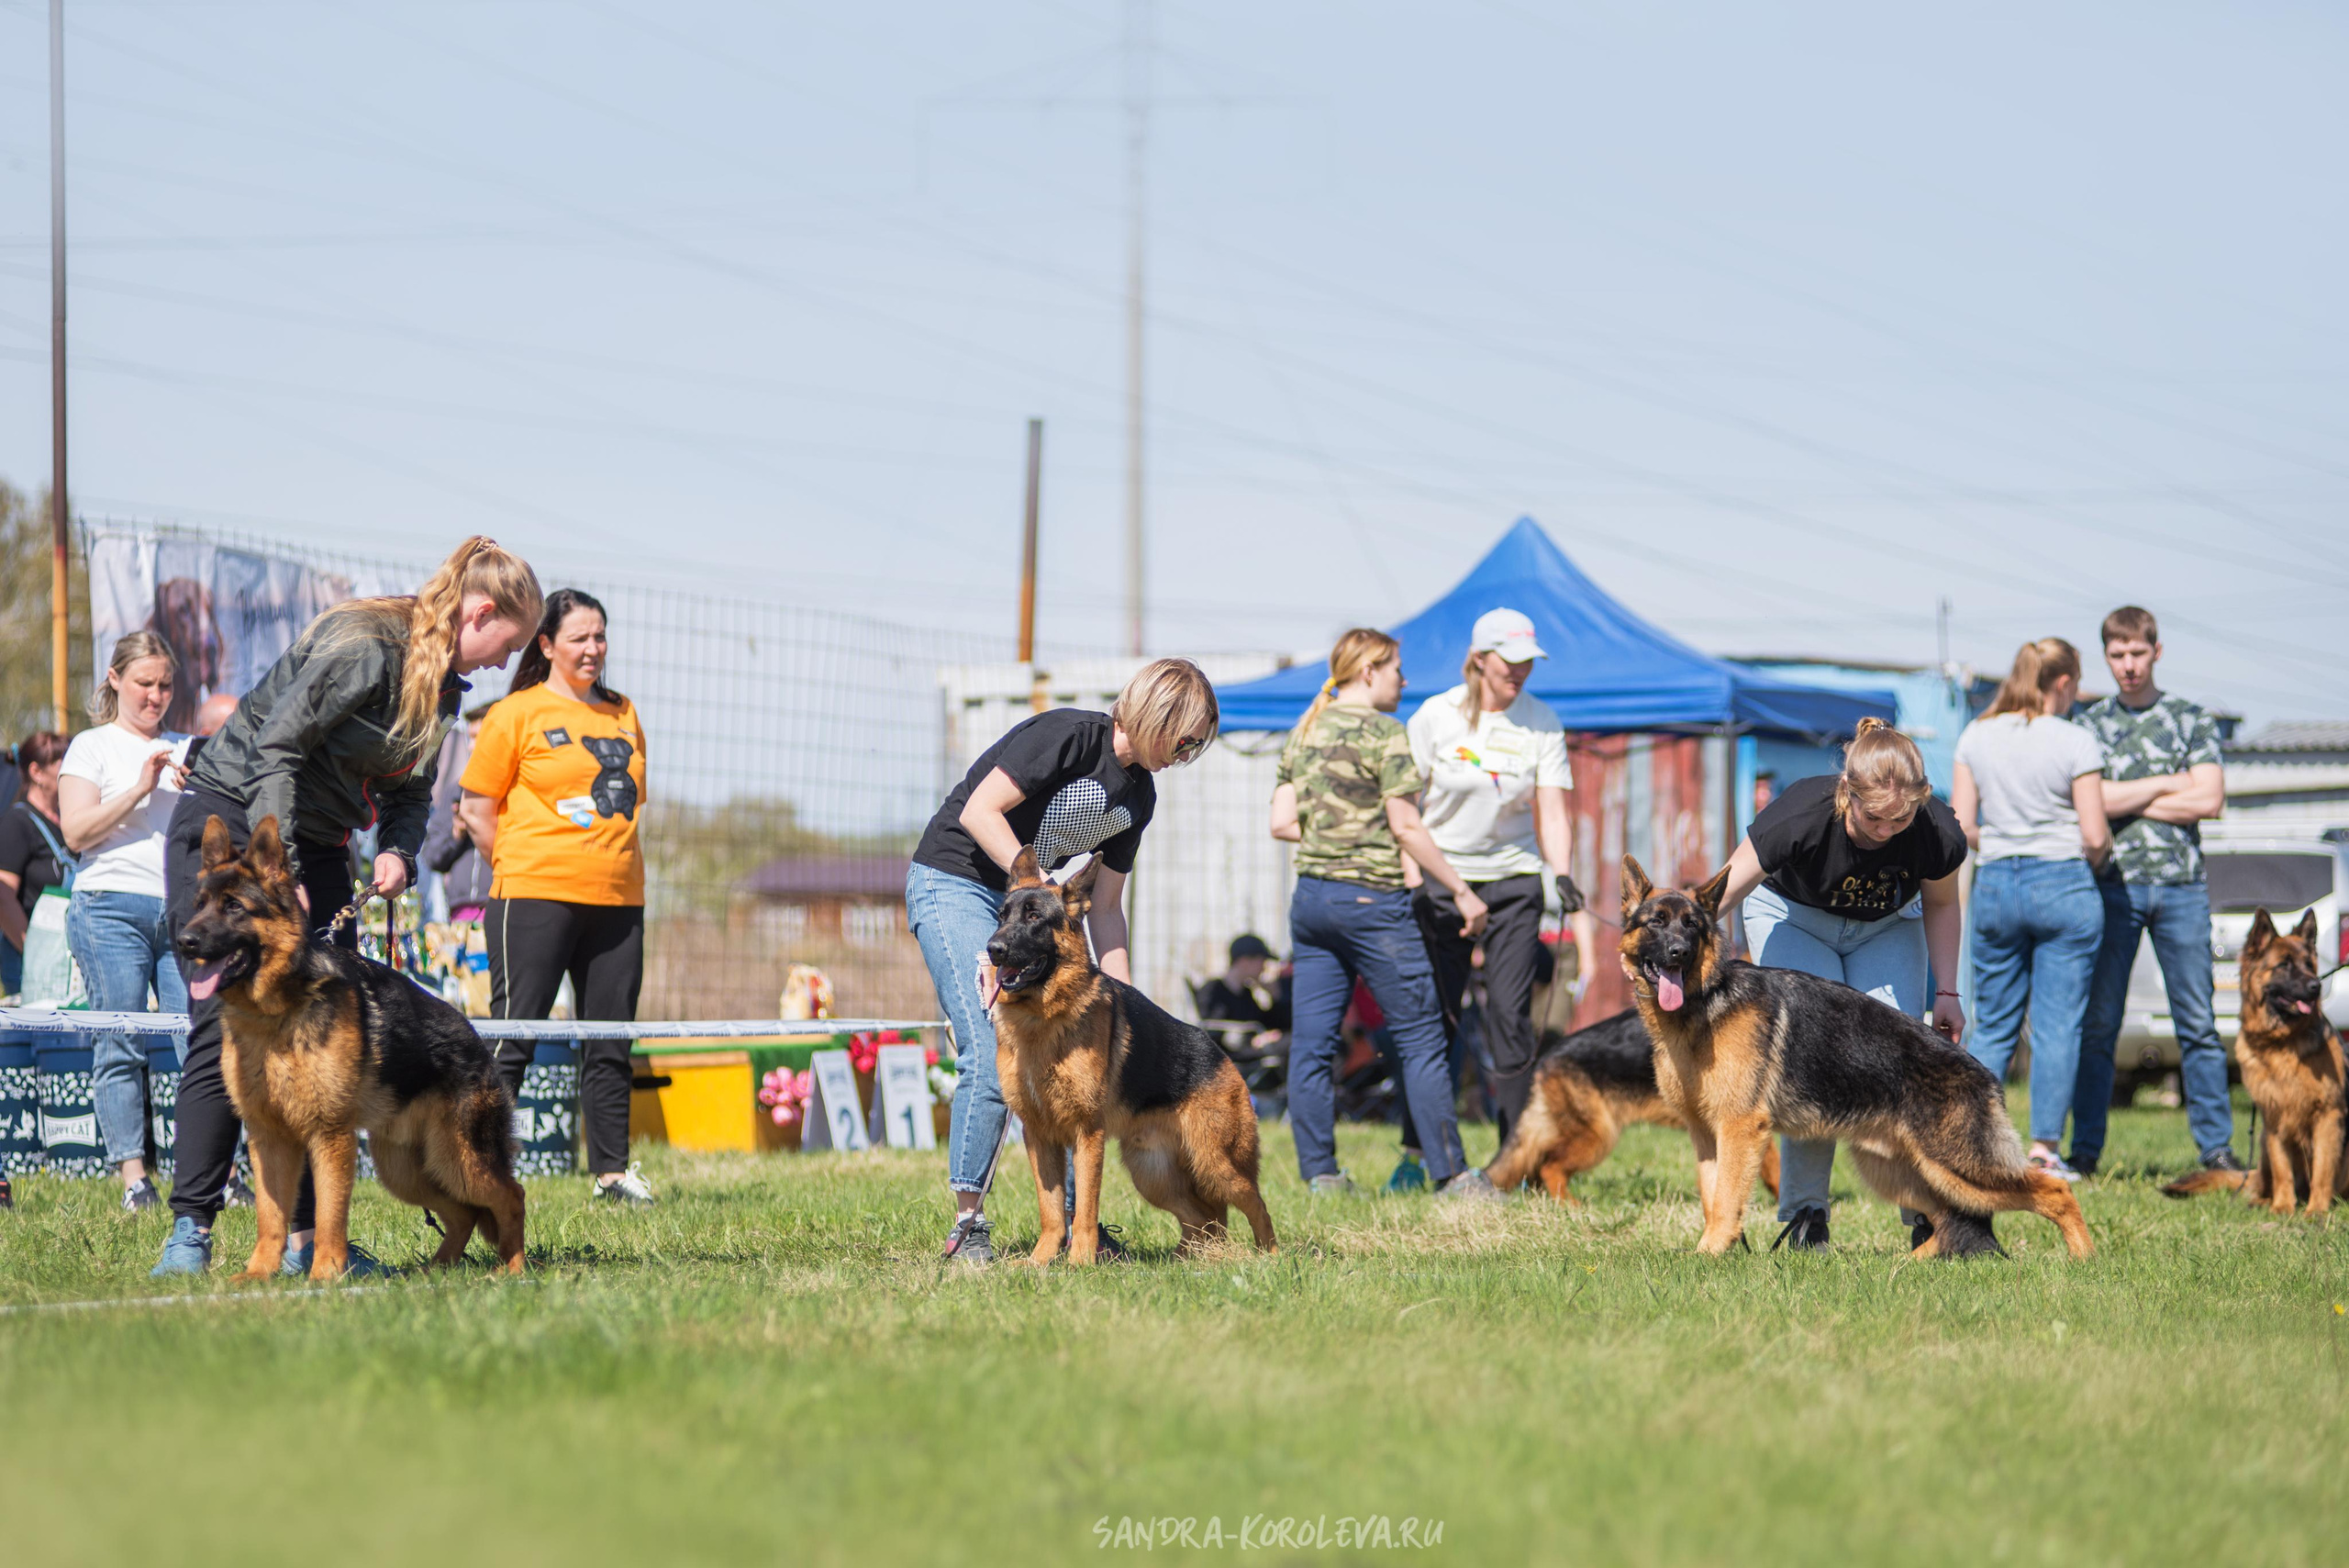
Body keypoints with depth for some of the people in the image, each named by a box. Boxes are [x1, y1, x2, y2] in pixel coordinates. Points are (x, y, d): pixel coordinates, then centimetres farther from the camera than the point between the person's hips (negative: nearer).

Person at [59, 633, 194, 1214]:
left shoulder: (185, 751, 21)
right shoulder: (93, 747, 9)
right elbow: (76, 832, -2)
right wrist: (140, 789, -11)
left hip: (185, 910, 3)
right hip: (112, 905, -3)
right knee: (119, 1047, -8)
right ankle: (134, 1179, -8)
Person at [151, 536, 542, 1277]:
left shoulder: (442, 680, 7)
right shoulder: (364, 645, -21)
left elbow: (410, 789, 16)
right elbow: (275, 748, -22)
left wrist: (398, 851, -6)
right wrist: (279, 872, -25)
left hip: (317, 846, 9)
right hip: (230, 823, -9)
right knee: (225, 1029, -12)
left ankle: (306, 1234, 0)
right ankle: (190, 1229, -11)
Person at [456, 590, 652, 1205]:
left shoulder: (623, 714, 16)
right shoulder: (516, 714, -1)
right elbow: (476, 810, 0)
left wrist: (610, 866, 14)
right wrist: (523, 872, 0)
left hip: (616, 900, 5)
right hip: (536, 899, -5)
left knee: (609, 1044, 7)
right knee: (513, 1037, -8)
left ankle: (612, 1170, 14)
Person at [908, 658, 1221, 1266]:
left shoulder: (1138, 796, 7)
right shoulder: (1068, 736, -18)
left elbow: (1105, 907, 11)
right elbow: (978, 811, -22)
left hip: (1030, 899, 8)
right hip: (954, 883, -8)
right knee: (991, 1062, -17)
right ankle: (968, 1226, -10)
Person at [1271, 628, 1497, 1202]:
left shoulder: (1303, 733, 12)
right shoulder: (1381, 730, -9)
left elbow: (1282, 822, 10)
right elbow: (1406, 827, -12)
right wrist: (1461, 890, -6)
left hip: (1310, 893, 7)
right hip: (1370, 897, -7)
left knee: (1311, 1042, 6)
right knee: (1422, 1040, -1)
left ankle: (1319, 1173, 5)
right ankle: (1450, 1174, 0)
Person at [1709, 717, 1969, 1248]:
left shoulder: (1939, 835, -30)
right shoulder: (1799, 816, -38)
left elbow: (1940, 904, -5)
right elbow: (1720, 896, -29)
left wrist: (1946, 993, -6)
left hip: (1888, 926, 2)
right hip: (1792, 915, -2)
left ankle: (1928, 1209, -5)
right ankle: (1804, 1214, -5)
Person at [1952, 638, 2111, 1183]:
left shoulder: (1976, 738, 3)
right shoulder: (2075, 743, -8)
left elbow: (1961, 828, 3)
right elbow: (2095, 836, -9)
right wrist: (2095, 857, 12)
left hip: (1995, 886, 4)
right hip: (2063, 885, -4)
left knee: (1992, 1026, 12)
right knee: (2058, 1026, 2)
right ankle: (2044, 1150, 1)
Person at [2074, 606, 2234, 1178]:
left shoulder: (2192, 720, 9)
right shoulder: (2089, 723, 9)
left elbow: (2209, 801, -3)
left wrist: (2123, 799, -4)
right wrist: (2167, 785, -3)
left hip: (2180, 884, 0)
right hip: (2112, 885, 0)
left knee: (2198, 1023, 0)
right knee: (2098, 1023, -1)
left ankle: (2216, 1146, 3)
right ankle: (2086, 1149, 3)